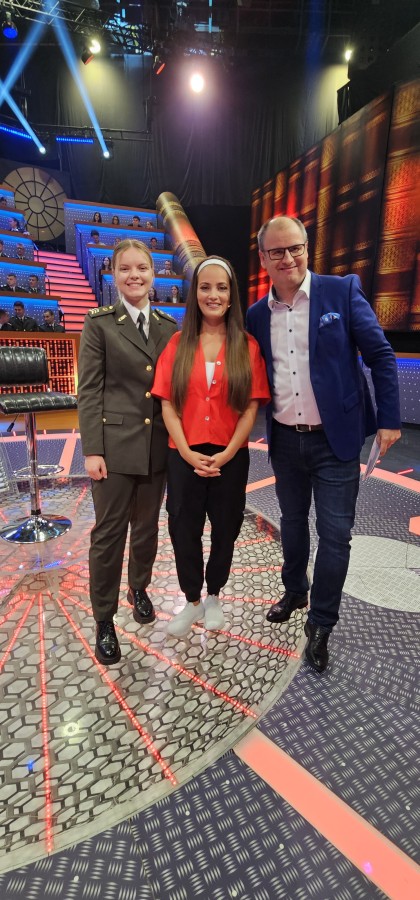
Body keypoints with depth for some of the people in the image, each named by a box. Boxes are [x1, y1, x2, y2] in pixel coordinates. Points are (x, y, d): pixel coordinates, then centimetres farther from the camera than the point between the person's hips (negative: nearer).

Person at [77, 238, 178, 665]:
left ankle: (139, 589, 41)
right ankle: (104, 621, 21)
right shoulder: (99, 323, -2)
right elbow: (89, 391, -6)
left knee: (146, 526, 16)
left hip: (158, 445, 4)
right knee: (108, 533, 4)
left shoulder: (168, 326, 9)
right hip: (115, 444, -3)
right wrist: (92, 450, -12)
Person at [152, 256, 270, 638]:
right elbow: (168, 405, -3)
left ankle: (214, 596, 37)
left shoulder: (248, 346, -1)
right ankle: (193, 601, 31)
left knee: (225, 528, 13)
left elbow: (251, 408, -4)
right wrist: (187, 452, -13)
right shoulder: (177, 344, 1)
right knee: (184, 530, 9)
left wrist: (227, 454, -13)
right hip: (184, 457, 1)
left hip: (231, 457, 0)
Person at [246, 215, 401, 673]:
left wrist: (389, 419, -6)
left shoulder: (342, 290, -6)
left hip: (335, 438, -3)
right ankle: (294, 591, 43)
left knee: (335, 533, 3)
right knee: (292, 523, 19)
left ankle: (321, 624, 22)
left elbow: (380, 355, -4)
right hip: (285, 441, 4)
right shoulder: (257, 314, 4)